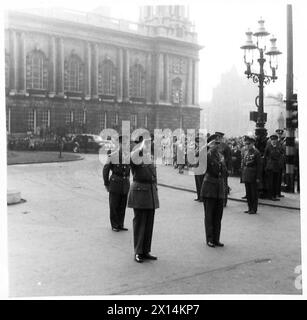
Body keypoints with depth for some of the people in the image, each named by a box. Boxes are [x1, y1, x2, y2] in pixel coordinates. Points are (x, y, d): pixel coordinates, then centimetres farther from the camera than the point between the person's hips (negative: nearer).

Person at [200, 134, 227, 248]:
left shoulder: (220, 155, 13)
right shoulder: (207, 155, -6)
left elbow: (224, 172, 15)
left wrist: (221, 163, -4)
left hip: (219, 188, 6)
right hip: (209, 188, -6)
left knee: (218, 216, 9)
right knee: (209, 215, 2)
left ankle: (216, 239, 17)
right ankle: (209, 239, 11)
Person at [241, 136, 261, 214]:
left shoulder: (256, 153, -8)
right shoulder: (245, 153, 10)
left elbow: (259, 166, -9)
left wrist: (258, 177, -12)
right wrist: (243, 175, 9)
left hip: (253, 176, -6)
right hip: (246, 176, 6)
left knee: (254, 193, 2)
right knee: (248, 193, 11)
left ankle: (254, 209, 10)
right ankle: (250, 208, 21)